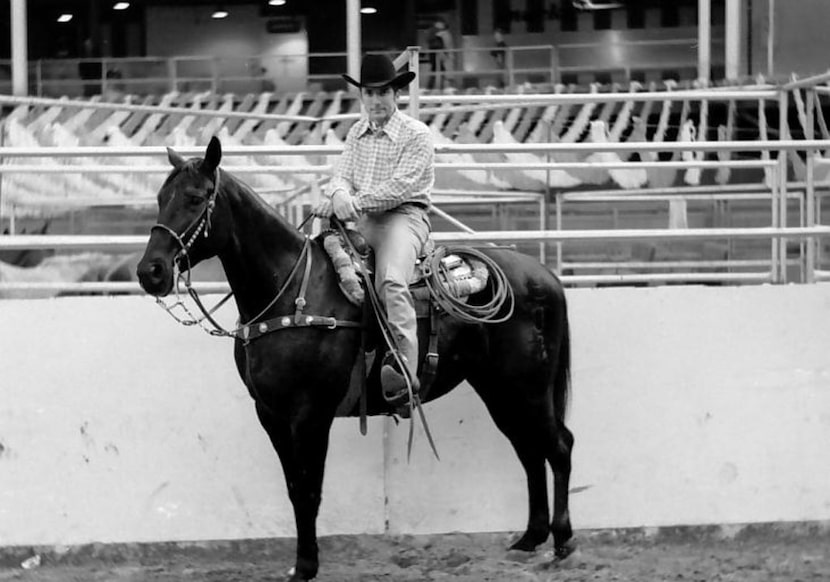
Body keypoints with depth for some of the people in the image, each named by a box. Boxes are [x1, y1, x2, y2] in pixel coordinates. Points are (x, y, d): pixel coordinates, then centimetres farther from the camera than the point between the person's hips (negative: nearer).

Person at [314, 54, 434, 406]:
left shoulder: (416, 135, -3)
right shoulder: (357, 133, 18)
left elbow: (400, 187, -12)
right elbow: (343, 175, 11)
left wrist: (356, 202, -20)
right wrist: (339, 194, -15)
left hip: (404, 216, -7)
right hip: (360, 219, 7)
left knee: (391, 281, -32)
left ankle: (403, 368, -48)